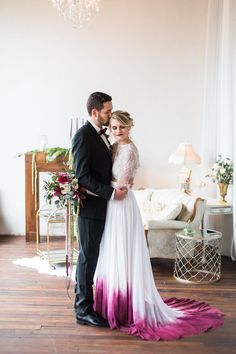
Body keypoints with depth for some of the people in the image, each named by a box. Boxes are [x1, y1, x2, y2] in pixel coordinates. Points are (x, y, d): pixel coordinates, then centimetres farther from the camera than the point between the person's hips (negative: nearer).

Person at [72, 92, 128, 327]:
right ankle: (83, 310, 10)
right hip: (90, 205, -9)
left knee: (91, 255, 15)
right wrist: (111, 193, -21)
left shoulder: (101, 134, 13)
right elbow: (82, 176, -20)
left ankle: (84, 300, 28)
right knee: (88, 256, -1)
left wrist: (120, 183, 7)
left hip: (101, 204, 9)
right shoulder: (83, 136, -16)